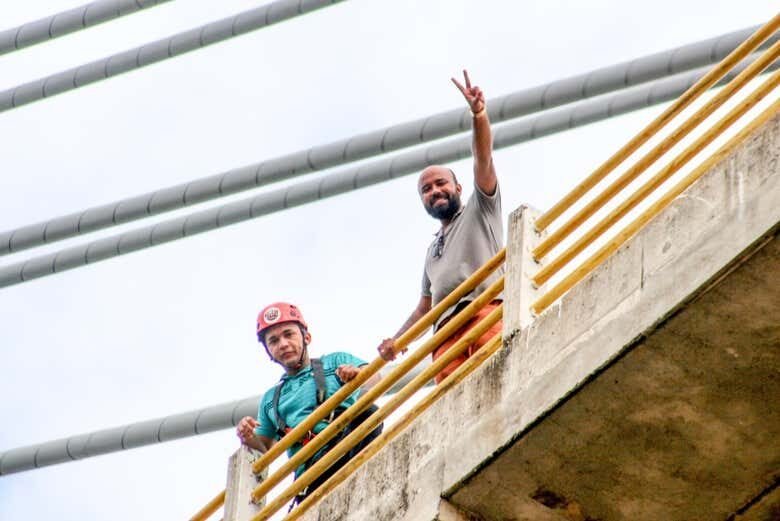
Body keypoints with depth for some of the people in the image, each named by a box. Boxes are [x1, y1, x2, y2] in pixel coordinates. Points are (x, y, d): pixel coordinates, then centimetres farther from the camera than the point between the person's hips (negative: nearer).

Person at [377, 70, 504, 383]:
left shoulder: (480, 209, 24)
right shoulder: (433, 250, 39)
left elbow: (483, 159, 7)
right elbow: (424, 307, 36)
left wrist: (479, 116, -11)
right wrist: (396, 341, 18)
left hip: (486, 310, -5)